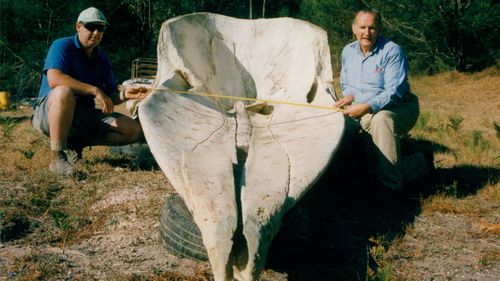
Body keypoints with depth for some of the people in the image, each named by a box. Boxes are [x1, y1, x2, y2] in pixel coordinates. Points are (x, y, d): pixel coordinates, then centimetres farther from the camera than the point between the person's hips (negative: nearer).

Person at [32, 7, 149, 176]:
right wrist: (95, 91, -30)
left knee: (134, 130, -7)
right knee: (63, 92, -42)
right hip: (48, 114, -6)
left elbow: (110, 97, 9)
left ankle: (76, 142, -3)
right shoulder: (63, 46, -10)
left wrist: (124, 94, -16)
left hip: (84, 116, 6)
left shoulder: (102, 59, 9)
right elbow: (54, 79, -28)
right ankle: (57, 157, -32)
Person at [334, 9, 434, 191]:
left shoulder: (392, 51, -14)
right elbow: (345, 84, 20)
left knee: (381, 119, -38)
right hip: (361, 111, 7)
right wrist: (349, 96, -4)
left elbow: (394, 92, -22)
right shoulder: (348, 51, 6)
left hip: (398, 109, -6)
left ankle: (391, 184, -33)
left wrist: (367, 107, -32)